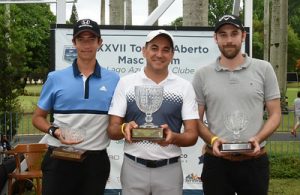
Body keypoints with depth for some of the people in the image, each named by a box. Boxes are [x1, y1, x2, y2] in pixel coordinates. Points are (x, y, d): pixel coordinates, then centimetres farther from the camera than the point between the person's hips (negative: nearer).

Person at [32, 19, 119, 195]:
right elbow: (38, 117, 8)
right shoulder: (55, 78, 3)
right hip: (59, 159, -1)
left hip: (96, 160, 1)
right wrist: (54, 131, -11)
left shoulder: (113, 80, 4)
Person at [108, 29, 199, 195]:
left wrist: (173, 137, -22)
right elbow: (112, 130, -1)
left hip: (170, 169, 0)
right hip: (133, 168, 0)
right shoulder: (126, 83, 0)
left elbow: (192, 135, -2)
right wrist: (124, 129, -22)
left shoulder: (184, 87, 0)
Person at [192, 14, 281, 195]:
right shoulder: (202, 75, 3)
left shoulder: (264, 69, 2)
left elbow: (275, 114, 4)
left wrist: (257, 138, -13)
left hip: (255, 161, 0)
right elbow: (196, 119, 6)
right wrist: (213, 140, -13)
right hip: (216, 162, 0)